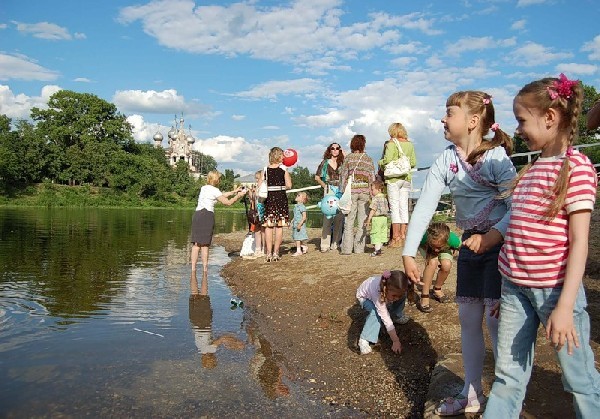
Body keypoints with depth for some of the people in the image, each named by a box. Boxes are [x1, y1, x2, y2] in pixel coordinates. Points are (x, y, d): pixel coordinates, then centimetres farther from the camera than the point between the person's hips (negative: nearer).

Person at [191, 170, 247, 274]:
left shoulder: (203, 188, 18)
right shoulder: (214, 190, -4)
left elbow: (221, 195, 26)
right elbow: (228, 202, -2)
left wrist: (234, 191, 31)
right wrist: (238, 196, 13)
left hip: (197, 215, 7)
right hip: (207, 216, -6)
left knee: (196, 244, 6)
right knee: (204, 244, -2)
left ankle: (193, 268, 5)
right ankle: (205, 269, 3)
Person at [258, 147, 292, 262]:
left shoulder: (266, 169, 5)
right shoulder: (283, 168, -2)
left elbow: (259, 186, 1)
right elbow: (289, 185, -3)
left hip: (269, 198, 2)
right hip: (281, 197, -2)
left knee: (268, 226, 5)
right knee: (279, 226, 4)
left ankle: (269, 253, 4)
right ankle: (276, 253, 5)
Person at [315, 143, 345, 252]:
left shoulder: (342, 163, 12)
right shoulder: (325, 163, 9)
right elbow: (317, 177, 13)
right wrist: (325, 186, 2)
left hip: (340, 191, 2)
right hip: (329, 191, -2)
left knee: (339, 217, 1)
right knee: (328, 215, -10)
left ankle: (335, 243, 11)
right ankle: (325, 245, -10)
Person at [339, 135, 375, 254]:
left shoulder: (348, 158, 0)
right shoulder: (369, 159, 6)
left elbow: (343, 176, 0)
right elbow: (373, 178, 7)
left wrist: (342, 191, 7)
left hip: (351, 191, -1)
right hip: (365, 192, 2)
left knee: (349, 221, 3)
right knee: (362, 221, 6)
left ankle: (347, 248, 0)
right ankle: (359, 248, 7)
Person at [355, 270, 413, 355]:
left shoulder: (395, 289, -34)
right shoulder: (378, 293, -46)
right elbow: (386, 319, -41)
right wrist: (395, 341, -39)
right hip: (364, 297, -5)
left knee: (403, 295, -16)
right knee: (376, 312, -34)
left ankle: (397, 316, 8)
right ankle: (364, 340, -25)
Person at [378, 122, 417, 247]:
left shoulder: (391, 144, -8)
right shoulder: (410, 144, 8)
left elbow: (387, 160, -18)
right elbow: (414, 162, 6)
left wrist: (380, 163, 2)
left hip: (394, 178, -5)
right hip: (407, 177, 5)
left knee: (394, 206, -3)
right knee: (404, 206, 10)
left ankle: (396, 237, -4)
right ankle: (403, 234, 14)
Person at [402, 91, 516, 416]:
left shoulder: (495, 157, -15)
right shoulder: (445, 160, 0)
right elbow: (424, 206, -5)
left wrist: (492, 236, -34)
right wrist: (408, 253, -10)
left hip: (501, 243, -6)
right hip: (470, 244, 6)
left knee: (495, 319, -6)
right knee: (468, 318, 10)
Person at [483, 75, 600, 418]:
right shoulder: (532, 168, 12)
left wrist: (565, 306, -19)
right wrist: (510, 288, 16)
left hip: (555, 289, -7)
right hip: (516, 287, 7)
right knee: (508, 375, 14)